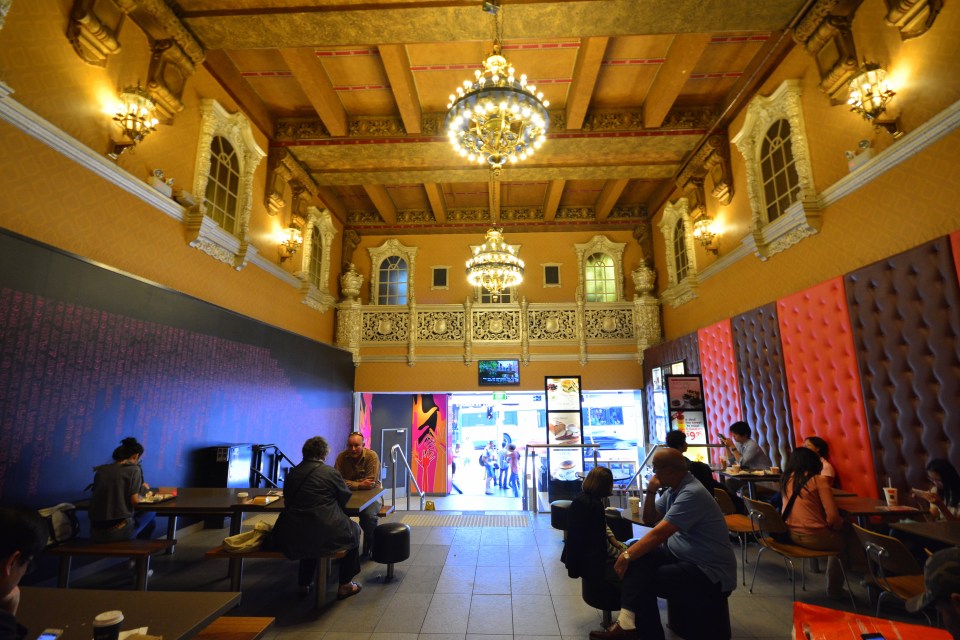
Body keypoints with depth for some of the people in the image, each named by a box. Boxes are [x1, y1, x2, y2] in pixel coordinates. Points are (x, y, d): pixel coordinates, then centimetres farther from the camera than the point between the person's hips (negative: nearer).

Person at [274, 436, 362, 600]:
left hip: (290, 537, 6)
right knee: (353, 531, 21)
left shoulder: (292, 473, 5)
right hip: (324, 534, -6)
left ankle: (305, 584, 44)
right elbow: (345, 498, 2)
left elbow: (288, 500, 17)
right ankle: (345, 586, 23)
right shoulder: (330, 472, -9)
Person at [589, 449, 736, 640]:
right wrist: (651, 491, -2)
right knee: (637, 557, -14)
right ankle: (628, 623, -18)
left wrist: (627, 555, -21)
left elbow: (659, 534, -27)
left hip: (710, 572, -9)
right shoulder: (674, 489, 6)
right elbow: (649, 520, 13)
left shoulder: (692, 494, -24)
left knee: (644, 581, -22)